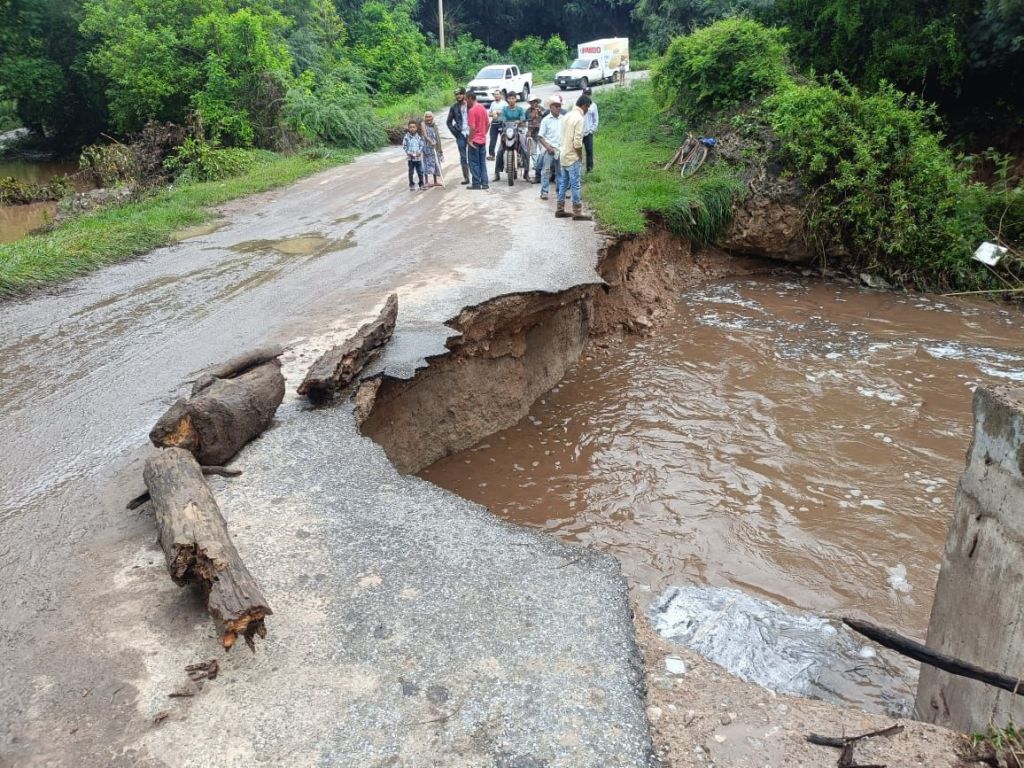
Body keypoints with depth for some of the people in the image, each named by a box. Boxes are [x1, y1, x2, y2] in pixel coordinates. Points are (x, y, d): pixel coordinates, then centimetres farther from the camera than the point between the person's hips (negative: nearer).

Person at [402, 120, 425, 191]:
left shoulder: (419, 137, 0)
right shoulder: (406, 137, -5)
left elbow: (422, 145, 4)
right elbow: (404, 146, -2)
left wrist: (419, 152, -11)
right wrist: (409, 153, -12)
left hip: (418, 157, 1)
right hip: (410, 157, -1)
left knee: (420, 171, 4)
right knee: (411, 172, 5)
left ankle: (421, 184, 16)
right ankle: (411, 185, 15)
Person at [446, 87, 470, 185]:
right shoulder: (454, 107, 6)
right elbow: (448, 122, 11)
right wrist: (455, 132, 0)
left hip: (470, 134, -2)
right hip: (460, 135, 2)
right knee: (463, 157, 3)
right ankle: (466, 177, 8)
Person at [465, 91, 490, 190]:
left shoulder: (472, 110, -16)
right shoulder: (482, 108, 8)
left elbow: (472, 128, -22)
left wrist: (469, 139, -14)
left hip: (474, 141, -7)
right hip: (483, 140, 7)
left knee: (474, 163, 1)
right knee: (482, 162, 11)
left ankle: (476, 184, 3)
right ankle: (484, 183, 11)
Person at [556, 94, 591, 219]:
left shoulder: (568, 115, 11)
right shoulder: (579, 118, -16)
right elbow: (577, 142, -20)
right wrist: (581, 157, -6)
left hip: (563, 155, 9)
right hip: (572, 156, -9)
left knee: (563, 183, 12)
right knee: (575, 185, -4)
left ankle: (560, 210, 16)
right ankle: (577, 213, -1)